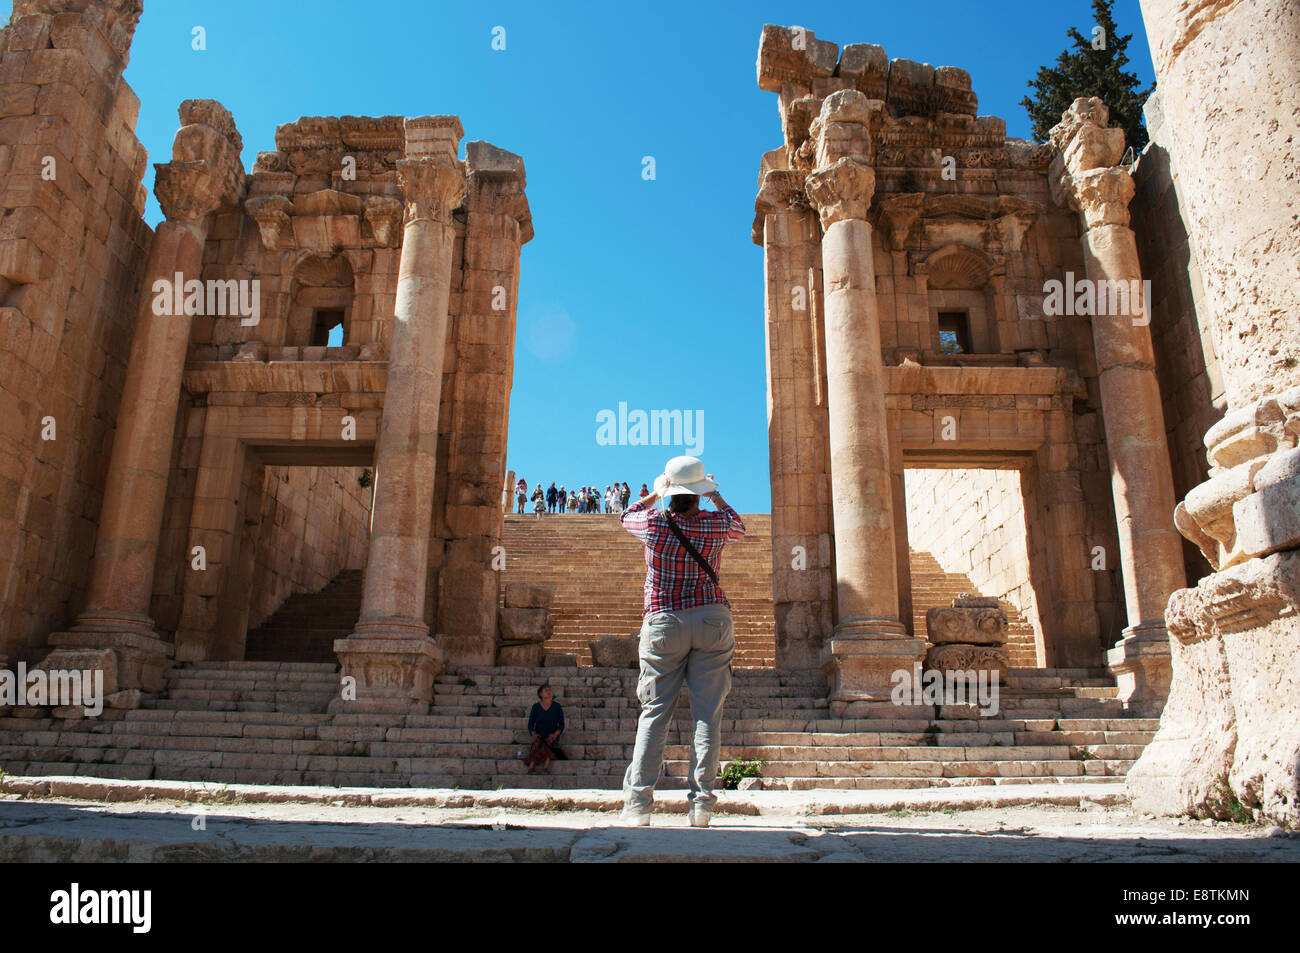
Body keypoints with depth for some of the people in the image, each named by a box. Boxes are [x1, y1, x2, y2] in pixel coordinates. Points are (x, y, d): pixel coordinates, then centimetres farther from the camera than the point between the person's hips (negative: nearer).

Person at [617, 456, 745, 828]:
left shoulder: (652, 524, -4)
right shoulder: (717, 524, -2)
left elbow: (627, 516, 21)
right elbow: (739, 527, 24)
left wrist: (655, 492, 30)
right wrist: (714, 495, 33)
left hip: (663, 623, 0)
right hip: (712, 621, 0)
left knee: (654, 713, 3)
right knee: (707, 713, 1)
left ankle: (638, 802, -1)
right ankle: (701, 802, -1)